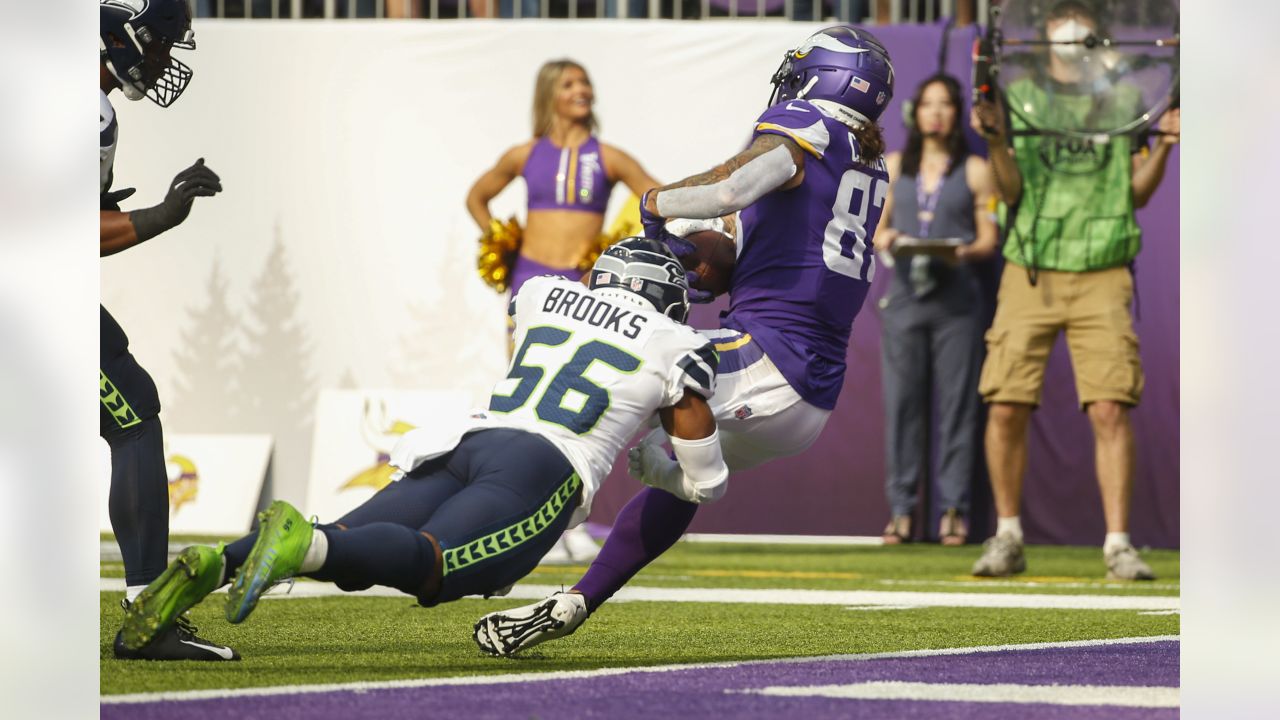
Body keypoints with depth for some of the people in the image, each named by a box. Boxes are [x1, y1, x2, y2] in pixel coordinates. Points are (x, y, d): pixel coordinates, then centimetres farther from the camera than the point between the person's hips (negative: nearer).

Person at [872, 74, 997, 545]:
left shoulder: (974, 170, 6)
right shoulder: (894, 166, 14)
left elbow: (989, 241, 3)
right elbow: (876, 228, 15)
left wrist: (964, 251, -18)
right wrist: (883, 239, -7)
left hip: (955, 299, -2)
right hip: (904, 296, 2)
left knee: (955, 401, -4)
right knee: (901, 401, -1)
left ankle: (954, 507, 1)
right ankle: (902, 509, 3)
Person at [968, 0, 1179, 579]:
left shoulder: (1123, 99, 12)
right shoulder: (1018, 96, 10)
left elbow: (1138, 192, 10)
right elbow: (1011, 191, 4)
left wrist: (1161, 146, -6)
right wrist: (996, 142, -12)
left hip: (1101, 272, 0)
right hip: (1030, 269, 0)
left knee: (1110, 407, -10)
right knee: (1006, 405, -6)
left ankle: (1118, 543, -5)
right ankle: (1007, 539, 9)